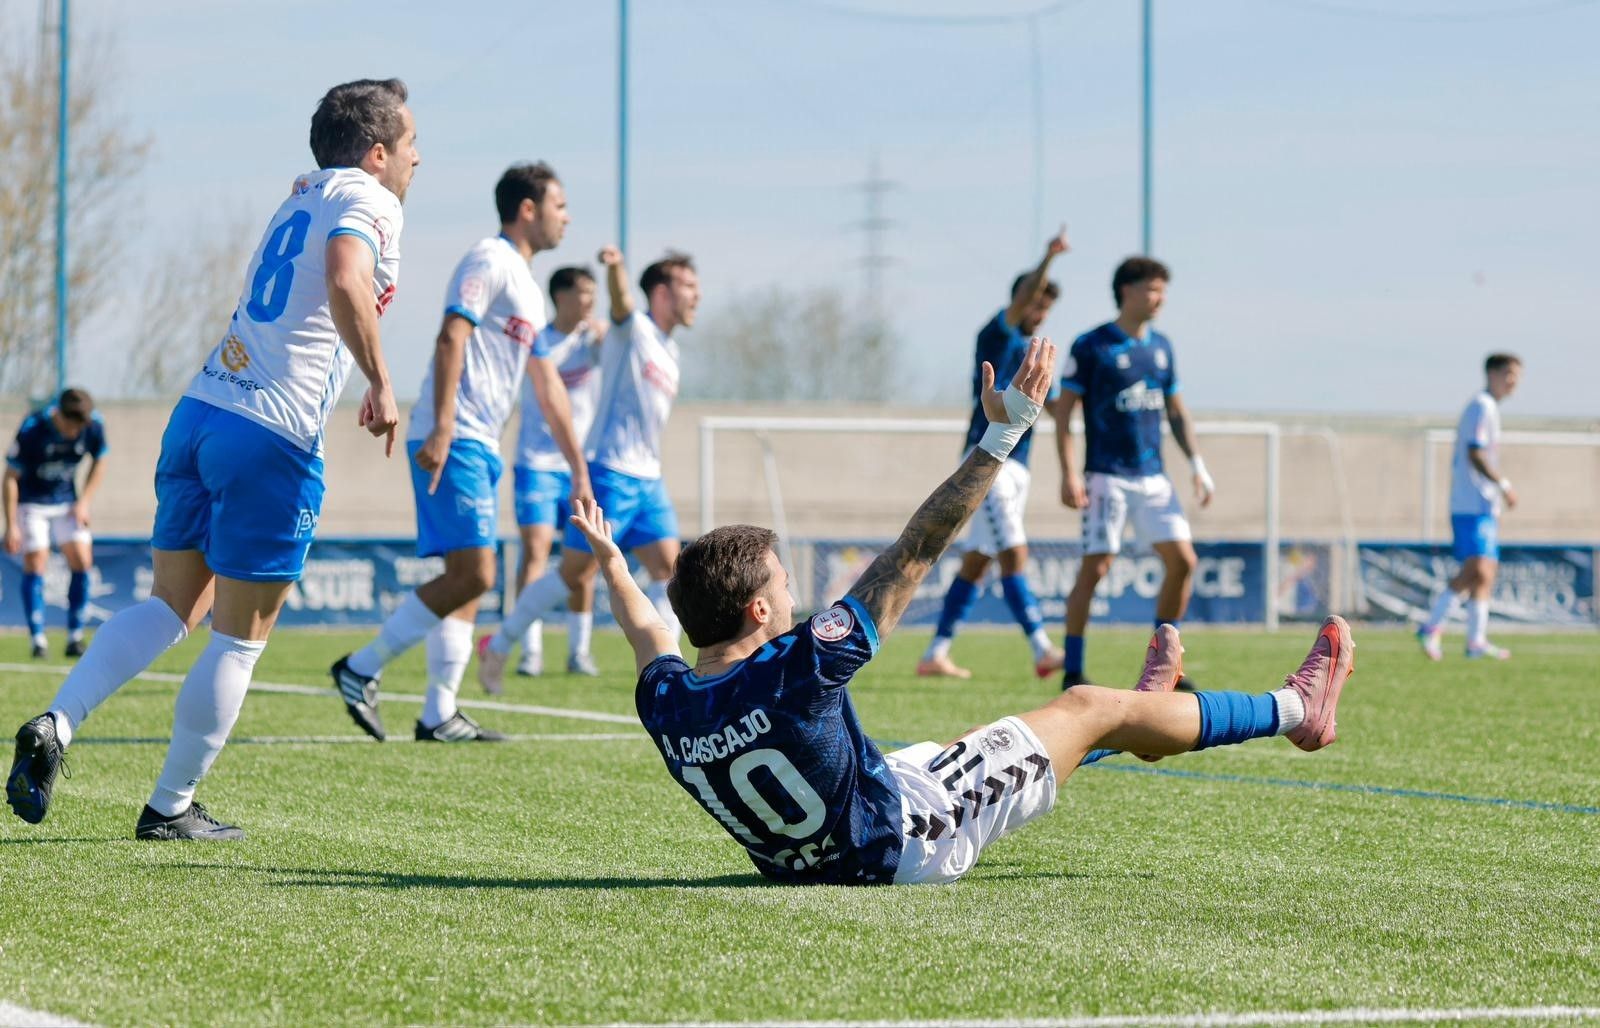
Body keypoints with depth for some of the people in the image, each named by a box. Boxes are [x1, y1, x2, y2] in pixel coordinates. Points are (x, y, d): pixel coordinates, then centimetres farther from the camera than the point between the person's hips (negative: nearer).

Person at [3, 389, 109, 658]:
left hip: (66, 502, 3)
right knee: (35, 563, -12)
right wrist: (11, 526, -19)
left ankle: (75, 637, 2)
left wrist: (83, 501, -5)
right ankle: (38, 639, -7)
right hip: (32, 502, -3)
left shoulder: (94, 427, -18)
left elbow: (99, 463, 4)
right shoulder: (32, 431, -27)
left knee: (82, 561, -7)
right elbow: (11, 477, -18)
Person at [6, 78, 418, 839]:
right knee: (240, 637, 3)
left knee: (171, 606, 13)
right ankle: (171, 807, 8)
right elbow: (346, 282, -26)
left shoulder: (300, 198, 19)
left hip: (200, 411, 8)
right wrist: (381, 383, -18)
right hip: (272, 437, -8)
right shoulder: (368, 201, -5)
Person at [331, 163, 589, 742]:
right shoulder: (490, 261, -6)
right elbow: (451, 339, -18)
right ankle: (361, 671, -10)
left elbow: (549, 388, 26)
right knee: (473, 573, -16)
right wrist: (442, 429, -28)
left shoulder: (527, 289, 23)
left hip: (478, 447, 10)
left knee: (470, 581, 7)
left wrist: (579, 471, 25)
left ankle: (439, 716, 8)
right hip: (454, 442, -10)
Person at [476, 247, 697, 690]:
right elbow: (621, 298, -30)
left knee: (668, 567, -5)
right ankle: (500, 644, 10)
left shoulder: (668, 349, 18)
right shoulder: (633, 328, -7)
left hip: (647, 479, 8)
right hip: (610, 471, -8)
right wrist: (616, 267, -51)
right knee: (574, 573, -4)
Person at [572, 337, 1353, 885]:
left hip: (800, 861, 7)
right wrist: (1004, 433, -25)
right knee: (1089, 708, 8)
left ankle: (1140, 714, 58)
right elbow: (916, 551, -30)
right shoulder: (796, 671, -34)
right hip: (907, 843, -7)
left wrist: (609, 561, 31)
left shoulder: (665, 705, -15)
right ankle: (1295, 711, 27)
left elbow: (647, 635, 13)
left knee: (972, 748, 32)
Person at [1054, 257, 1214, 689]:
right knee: (1095, 568, -8)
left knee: (1182, 560, 0)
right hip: (1107, 477, -6)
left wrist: (1196, 464, 11)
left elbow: (1176, 410, 20)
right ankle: (1072, 673, -1)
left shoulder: (1160, 346, 11)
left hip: (1152, 476, 6)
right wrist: (1069, 474, -14)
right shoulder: (1091, 346, -7)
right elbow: (1063, 411, -7)